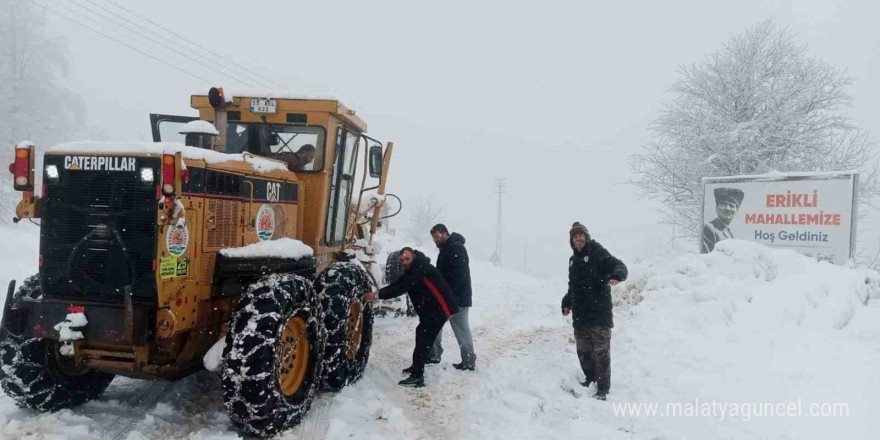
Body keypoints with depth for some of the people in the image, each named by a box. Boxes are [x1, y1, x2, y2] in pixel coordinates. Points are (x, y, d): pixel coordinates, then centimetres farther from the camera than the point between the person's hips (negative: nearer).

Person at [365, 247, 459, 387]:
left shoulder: (422, 268, -19)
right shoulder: (411, 271, 12)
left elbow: (403, 288, -25)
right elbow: (395, 285, 6)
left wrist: (379, 295, -25)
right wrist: (377, 293, -9)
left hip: (440, 309, -11)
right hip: (430, 309, 11)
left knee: (423, 340, -13)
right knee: (421, 334, 23)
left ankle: (417, 377, -11)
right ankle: (417, 367, 41)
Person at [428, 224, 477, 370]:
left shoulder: (456, 248, -16)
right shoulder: (446, 249, 17)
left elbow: (458, 274, -24)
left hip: (457, 298, -10)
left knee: (461, 329, -3)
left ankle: (469, 361, 6)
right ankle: (434, 355, 19)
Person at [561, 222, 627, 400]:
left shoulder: (598, 253, -4)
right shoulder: (573, 260, 18)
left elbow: (618, 265, -18)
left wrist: (617, 275, -39)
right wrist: (566, 302, 29)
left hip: (599, 313, -7)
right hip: (580, 315, 7)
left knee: (601, 351, -4)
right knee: (583, 351, 14)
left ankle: (603, 388, 4)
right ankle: (591, 378, 32)